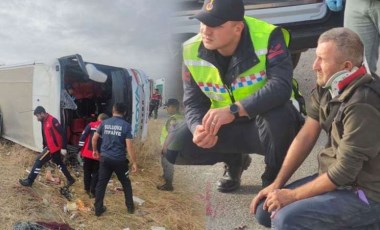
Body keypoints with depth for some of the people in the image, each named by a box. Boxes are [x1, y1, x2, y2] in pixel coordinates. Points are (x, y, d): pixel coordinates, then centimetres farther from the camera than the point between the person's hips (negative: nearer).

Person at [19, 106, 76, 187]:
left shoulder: (53, 120, -18)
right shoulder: (44, 121, 10)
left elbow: (62, 134, -20)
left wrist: (63, 148, -20)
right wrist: (44, 147, 18)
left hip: (53, 147, -10)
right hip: (50, 147, 10)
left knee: (39, 161, -5)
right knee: (59, 163, 17)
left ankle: (29, 181, 6)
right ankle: (70, 179, 27)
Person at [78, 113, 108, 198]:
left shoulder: (91, 125, 4)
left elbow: (83, 137, -2)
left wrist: (80, 149, 4)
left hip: (87, 153, 1)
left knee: (87, 172, 17)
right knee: (95, 173, 10)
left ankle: (87, 189, 27)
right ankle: (92, 192, 7)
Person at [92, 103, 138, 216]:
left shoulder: (104, 123, 1)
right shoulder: (126, 125, -11)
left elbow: (94, 138, 8)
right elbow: (129, 146, -14)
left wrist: (95, 150, 25)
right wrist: (134, 162, -9)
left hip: (105, 158, 2)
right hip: (119, 160, -2)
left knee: (101, 183, 12)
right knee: (126, 183, 16)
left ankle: (98, 209, 18)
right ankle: (130, 207, 24)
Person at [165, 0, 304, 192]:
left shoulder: (268, 37, -25)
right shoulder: (192, 51, -12)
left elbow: (281, 87, -37)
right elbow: (193, 102, -8)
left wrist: (233, 110, -47)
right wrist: (199, 128, -30)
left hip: (270, 123, -3)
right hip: (227, 128, 4)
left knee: (279, 115, -40)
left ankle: (274, 178, -6)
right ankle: (234, 161, 17)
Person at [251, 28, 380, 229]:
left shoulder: (362, 105, -28)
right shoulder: (327, 86, -2)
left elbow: (344, 173, -24)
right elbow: (306, 136, 1)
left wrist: (292, 195, -14)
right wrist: (276, 184, -2)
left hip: (364, 192, -8)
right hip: (335, 176, 9)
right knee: (265, 210, 5)